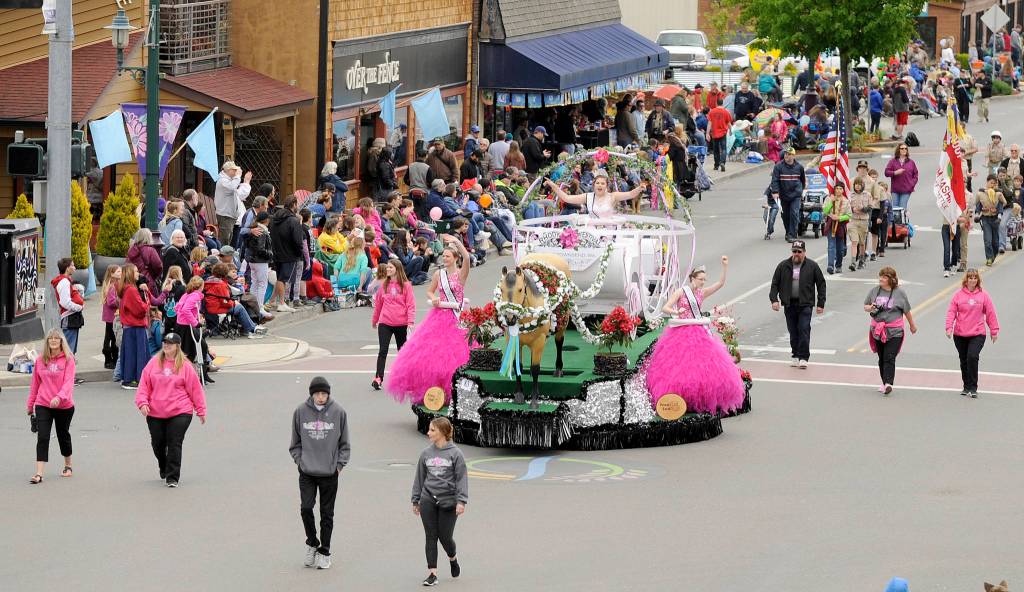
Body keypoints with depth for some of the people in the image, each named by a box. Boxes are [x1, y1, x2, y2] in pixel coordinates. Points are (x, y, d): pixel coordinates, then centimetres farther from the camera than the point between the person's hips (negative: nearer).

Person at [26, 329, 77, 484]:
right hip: (43, 405, 2)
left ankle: (68, 465, 38)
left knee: (63, 435, 16)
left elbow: (69, 381, -17)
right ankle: (39, 473, -14)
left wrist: (59, 397, -32)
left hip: (64, 406, -2)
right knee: (42, 438, -9)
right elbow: (35, 383, 11)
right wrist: (30, 403, 16)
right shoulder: (40, 360, 3)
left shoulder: (68, 360, -7)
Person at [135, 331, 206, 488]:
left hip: (180, 413, -3)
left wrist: (201, 410, 4)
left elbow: (195, 388, 2)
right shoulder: (154, 363, 5)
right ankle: (164, 469, 39)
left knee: (174, 444, -8)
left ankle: (172, 477, -3)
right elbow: (144, 384, 6)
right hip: (155, 414, 3)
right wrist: (142, 402, -8)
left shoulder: (185, 366, -2)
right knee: (158, 444, 14)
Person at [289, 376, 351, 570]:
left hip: (330, 473, 0)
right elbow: (295, 442, 8)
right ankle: (312, 543, 13)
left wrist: (340, 464, -2)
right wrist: (299, 460, -2)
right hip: (307, 472, 0)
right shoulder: (301, 411, -2)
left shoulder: (338, 412, -3)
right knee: (306, 508, -10)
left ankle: (324, 552, 17)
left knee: (327, 513, 6)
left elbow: (344, 444, 5)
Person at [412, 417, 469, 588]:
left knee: (445, 536, 3)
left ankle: (453, 559, 35)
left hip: (448, 502, -3)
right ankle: (432, 573, 3)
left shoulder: (455, 453, -5)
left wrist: (461, 501, -15)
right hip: (428, 501, 3)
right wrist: (415, 500, 14)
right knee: (431, 537, 0)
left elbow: (462, 478, -7)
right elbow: (419, 478, 13)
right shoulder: (426, 453, 7)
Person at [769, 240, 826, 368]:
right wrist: (774, 299, -4)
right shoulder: (783, 266, 6)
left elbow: (821, 284, 5)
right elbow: (775, 284, 10)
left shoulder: (812, 266, 2)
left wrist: (821, 304, 1)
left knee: (804, 330, -11)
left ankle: (803, 357, -7)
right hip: (789, 304, 3)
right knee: (793, 332, 7)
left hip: (805, 304, -3)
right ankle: (796, 356, 17)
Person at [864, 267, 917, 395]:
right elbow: (865, 306, 14)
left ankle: (888, 383, -23)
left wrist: (912, 326, 18)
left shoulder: (899, 293, -3)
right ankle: (884, 383, 22)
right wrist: (870, 308, -10)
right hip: (877, 330, 4)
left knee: (889, 358, -14)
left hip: (894, 331, -4)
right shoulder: (874, 291, 6)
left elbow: (907, 311, 8)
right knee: (881, 358, 11)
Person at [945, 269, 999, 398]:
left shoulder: (983, 295, 1)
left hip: (977, 334, -2)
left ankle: (973, 387, -11)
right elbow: (951, 312, -1)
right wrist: (949, 327, -13)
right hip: (959, 334, 2)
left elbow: (990, 313, 6)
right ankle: (967, 387, 27)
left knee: (972, 356, -20)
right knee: (964, 361, 11)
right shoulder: (958, 295, 1)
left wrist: (994, 330, 8)